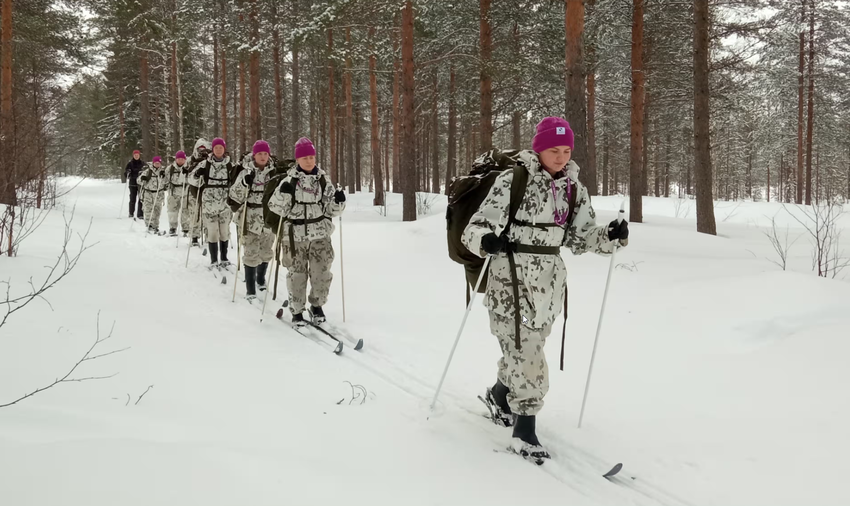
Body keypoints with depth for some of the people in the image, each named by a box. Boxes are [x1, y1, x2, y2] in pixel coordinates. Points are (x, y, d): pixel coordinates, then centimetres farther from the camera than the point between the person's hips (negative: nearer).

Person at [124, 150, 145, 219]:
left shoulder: (142, 163, 7)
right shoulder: (130, 164, 4)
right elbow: (125, 174, 2)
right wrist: (127, 173, -20)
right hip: (133, 183, 0)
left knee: (141, 199, -6)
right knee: (132, 199, 1)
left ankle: (140, 214, -4)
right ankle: (131, 213, 15)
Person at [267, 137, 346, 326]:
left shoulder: (322, 180, 6)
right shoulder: (289, 181, -3)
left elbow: (331, 209, 9)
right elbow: (277, 208, -5)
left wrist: (339, 201, -10)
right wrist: (284, 193, -21)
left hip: (320, 234, 2)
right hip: (295, 235, -2)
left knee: (322, 273, 1)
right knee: (297, 275, 4)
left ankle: (317, 305, 23)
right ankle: (296, 311, 18)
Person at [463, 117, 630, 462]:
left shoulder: (573, 187, 6)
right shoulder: (513, 180, -12)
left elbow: (579, 238, 12)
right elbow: (477, 226, -14)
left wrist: (610, 237, -5)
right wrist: (486, 240, -36)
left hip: (549, 279, 6)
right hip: (512, 278, -6)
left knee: (526, 347, 18)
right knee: (526, 352, -8)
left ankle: (500, 395, 44)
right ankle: (524, 431, 2)